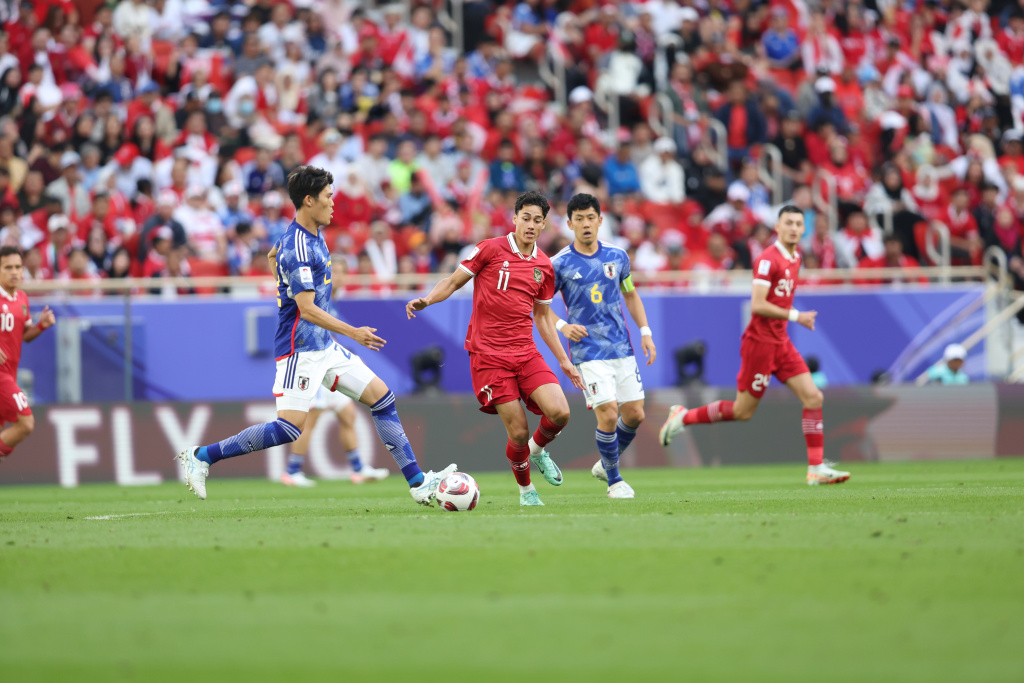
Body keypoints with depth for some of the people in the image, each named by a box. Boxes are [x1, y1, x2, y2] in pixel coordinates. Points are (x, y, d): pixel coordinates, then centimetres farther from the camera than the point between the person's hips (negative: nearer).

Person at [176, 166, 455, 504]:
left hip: (324, 347, 10)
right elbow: (307, 310, -24)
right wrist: (354, 333, -23)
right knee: (290, 428, -15)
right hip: (301, 349, -10)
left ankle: (418, 483, 9)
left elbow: (272, 255, 31)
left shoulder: (312, 234, 10)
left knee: (381, 397, 6)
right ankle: (201, 456, -6)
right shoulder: (298, 248, -20)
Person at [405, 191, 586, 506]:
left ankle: (538, 450, 18)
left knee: (559, 413, -16)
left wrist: (563, 360, 18)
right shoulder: (490, 249, -4)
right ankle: (525, 488, 18)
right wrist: (427, 300, -16)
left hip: (526, 353, 4)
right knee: (519, 432, -10)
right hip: (489, 355, -4)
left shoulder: (544, 267, 10)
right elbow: (453, 282, 3)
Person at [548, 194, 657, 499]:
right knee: (608, 414, -14)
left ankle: (606, 464, 29)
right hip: (588, 352, -4)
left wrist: (645, 332, 10)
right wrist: (562, 326, -15)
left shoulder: (617, 256, 6)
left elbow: (630, 295, 19)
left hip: (622, 348, 4)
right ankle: (614, 480, 6)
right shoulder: (560, 264, -5)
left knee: (635, 414, 3)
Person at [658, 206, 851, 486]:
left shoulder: (795, 257, 11)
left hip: (781, 342, 8)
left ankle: (816, 468, -3)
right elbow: (757, 305, -23)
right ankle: (683, 417, 18)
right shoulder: (768, 260, -17)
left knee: (813, 398, -3)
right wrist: (794, 316, -20)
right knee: (742, 411, 0)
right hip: (760, 342, -8)